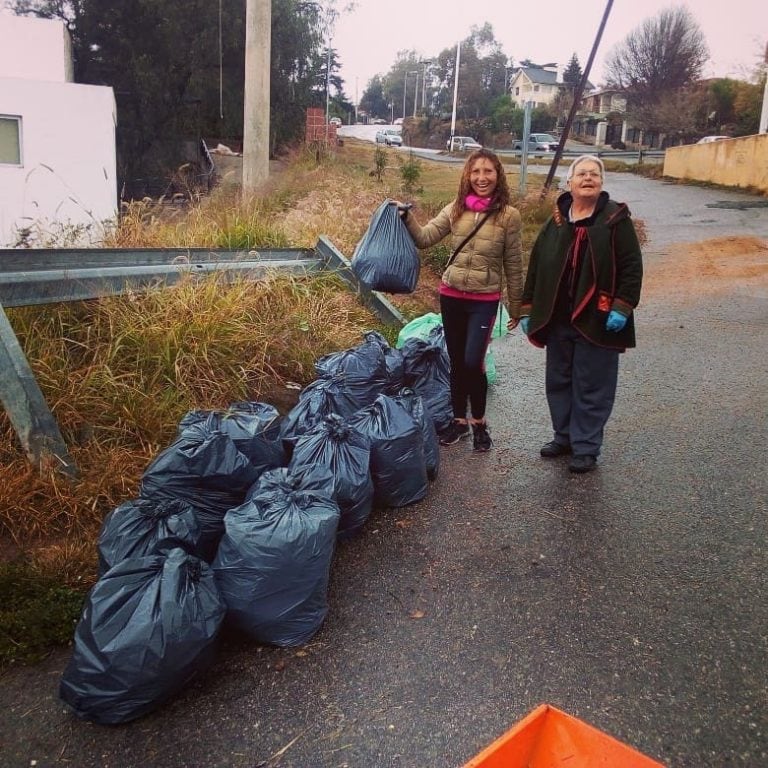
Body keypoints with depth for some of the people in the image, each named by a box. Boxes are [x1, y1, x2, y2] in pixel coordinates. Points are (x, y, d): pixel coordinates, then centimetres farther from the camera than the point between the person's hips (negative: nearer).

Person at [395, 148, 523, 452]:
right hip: (451, 296, 3)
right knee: (456, 362, 12)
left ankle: (478, 421, 16)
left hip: (485, 300, -3)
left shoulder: (509, 216, -6)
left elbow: (513, 265, -1)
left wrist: (516, 308, 3)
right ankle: (459, 420, 29)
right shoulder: (455, 209, 2)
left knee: (473, 363, -8)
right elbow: (424, 238, -2)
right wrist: (406, 217, -19)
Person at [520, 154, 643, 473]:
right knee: (558, 382, 14)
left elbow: (632, 267, -6)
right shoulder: (556, 221, 8)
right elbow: (536, 266, 11)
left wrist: (622, 308, -15)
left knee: (591, 387, 4)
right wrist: (527, 309, 9)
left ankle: (586, 448, 15)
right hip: (557, 320, 5)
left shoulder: (616, 219, -4)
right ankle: (564, 436, 31)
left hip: (597, 321, -4)